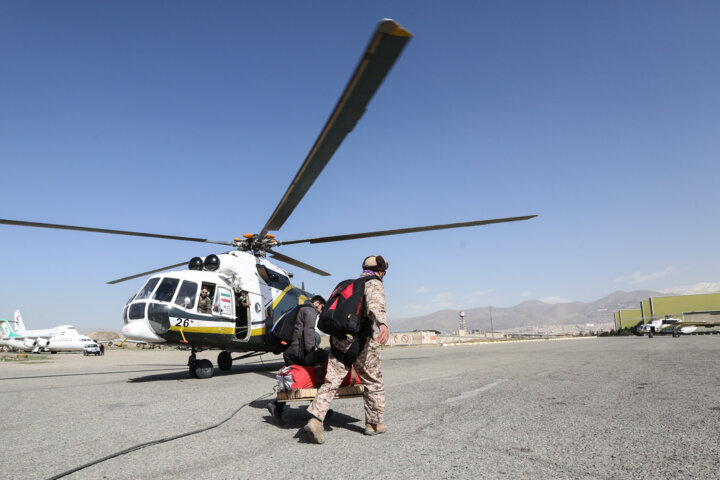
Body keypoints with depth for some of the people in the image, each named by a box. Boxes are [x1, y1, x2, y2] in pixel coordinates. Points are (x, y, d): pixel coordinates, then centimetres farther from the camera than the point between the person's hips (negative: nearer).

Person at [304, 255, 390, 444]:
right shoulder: (374, 284, 0)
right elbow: (375, 303, -24)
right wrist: (382, 323, -42)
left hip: (338, 338, 6)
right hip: (359, 340, -6)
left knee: (331, 382, 3)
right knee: (374, 383, 11)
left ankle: (315, 420, -11)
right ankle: (374, 423, 21)